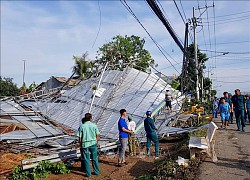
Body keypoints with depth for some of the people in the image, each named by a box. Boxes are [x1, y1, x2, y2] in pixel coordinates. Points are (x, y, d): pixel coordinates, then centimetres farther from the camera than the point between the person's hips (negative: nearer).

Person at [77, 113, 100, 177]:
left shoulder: (82, 126, -6)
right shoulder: (94, 125, -4)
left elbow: (80, 138, -5)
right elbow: (98, 136, -2)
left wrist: (80, 145, 7)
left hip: (85, 144, -1)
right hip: (93, 143, 1)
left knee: (86, 159, 9)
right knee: (95, 158, 15)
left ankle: (88, 173, 15)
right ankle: (97, 171, 24)